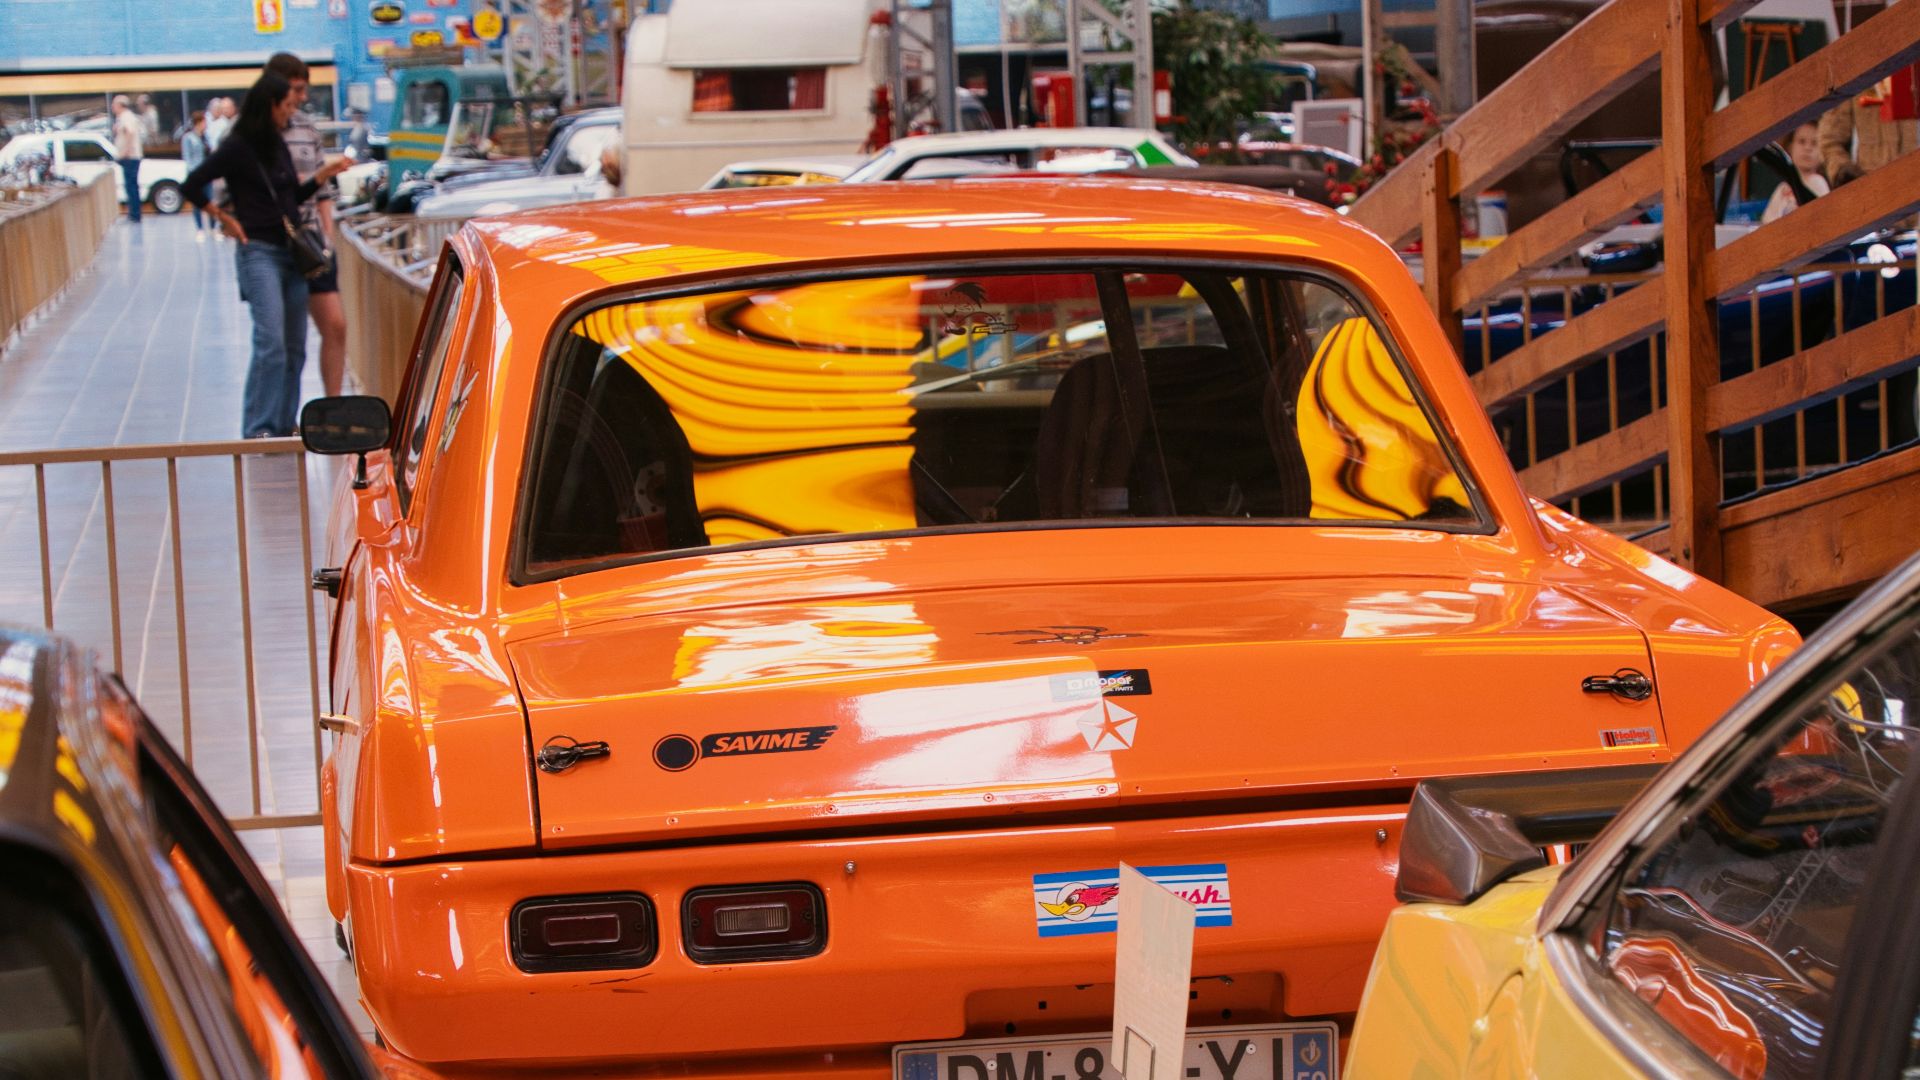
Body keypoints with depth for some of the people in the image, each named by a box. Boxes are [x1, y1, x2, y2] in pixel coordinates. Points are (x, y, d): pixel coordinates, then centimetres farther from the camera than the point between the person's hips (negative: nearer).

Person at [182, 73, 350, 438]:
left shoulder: (278, 146, 14)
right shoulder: (237, 148, -8)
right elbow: (192, 185, -9)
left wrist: (323, 175, 11)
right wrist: (224, 218, -4)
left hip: (292, 253, 8)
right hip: (259, 253, -8)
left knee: (295, 347, 7)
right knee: (271, 343, -16)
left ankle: (284, 425, 15)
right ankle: (258, 428, -14)